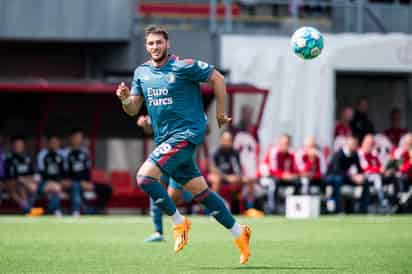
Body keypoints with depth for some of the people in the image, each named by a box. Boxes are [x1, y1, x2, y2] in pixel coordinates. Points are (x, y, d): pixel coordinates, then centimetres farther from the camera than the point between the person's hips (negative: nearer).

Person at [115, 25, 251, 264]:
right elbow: (133, 109, 11)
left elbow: (217, 78, -5)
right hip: (165, 139, 7)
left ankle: (179, 222, -4)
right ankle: (239, 233, 21)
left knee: (145, 177, -20)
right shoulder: (141, 72, 9)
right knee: (200, 192, 11)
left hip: (187, 134, -7)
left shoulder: (183, 67, -10)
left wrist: (220, 113, -2)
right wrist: (125, 99, -11)